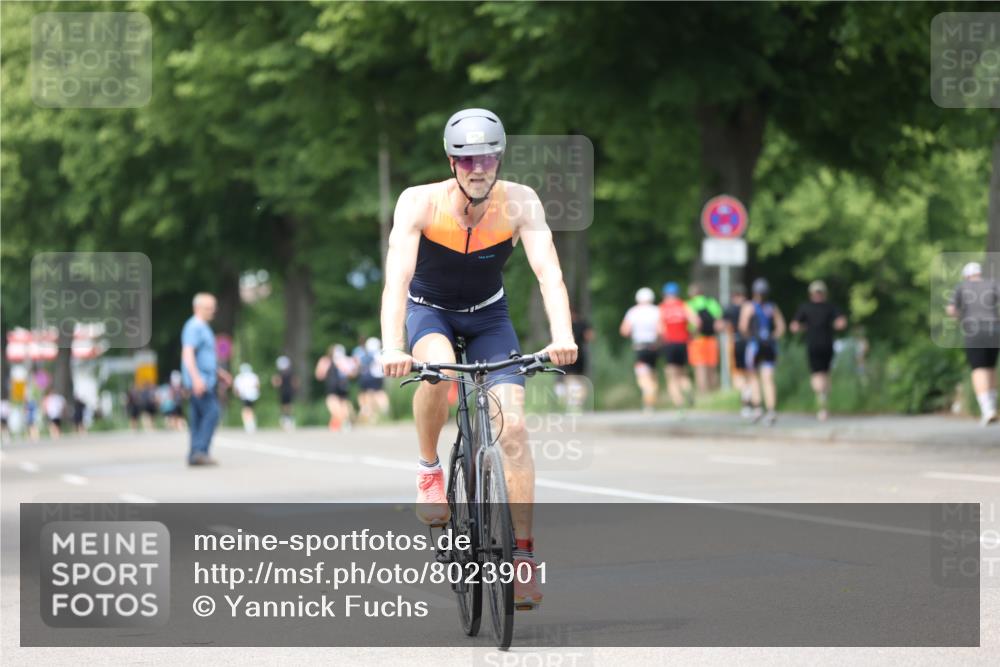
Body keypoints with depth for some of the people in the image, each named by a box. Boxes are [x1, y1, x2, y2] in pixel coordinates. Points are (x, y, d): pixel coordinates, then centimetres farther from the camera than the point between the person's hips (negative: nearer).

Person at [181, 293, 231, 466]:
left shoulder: (203, 328, 21)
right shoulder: (194, 327, -12)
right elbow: (187, 354, -22)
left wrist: (220, 373, 28)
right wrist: (196, 378, -30)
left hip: (205, 381, 10)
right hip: (199, 380, -10)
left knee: (199, 418, 7)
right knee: (211, 413, -15)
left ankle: (195, 455, 6)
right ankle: (200, 451, -18)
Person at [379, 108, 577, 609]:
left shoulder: (520, 203, -23)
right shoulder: (420, 202, -26)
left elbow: (549, 271, -33)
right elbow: (396, 276, -36)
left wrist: (562, 335, -51)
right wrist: (392, 346, -51)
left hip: (488, 315, 1)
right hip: (428, 310, -1)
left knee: (513, 426, -16)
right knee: (439, 369, -37)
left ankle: (524, 555, -10)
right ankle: (429, 470, -11)